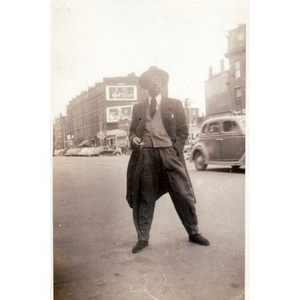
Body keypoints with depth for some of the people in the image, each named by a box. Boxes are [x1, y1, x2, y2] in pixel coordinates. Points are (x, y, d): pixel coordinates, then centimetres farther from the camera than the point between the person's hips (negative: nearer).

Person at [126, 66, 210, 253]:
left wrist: (175, 151, -6)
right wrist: (133, 138, -3)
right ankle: (143, 238, 20)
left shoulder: (174, 104, 8)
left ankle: (194, 233, 23)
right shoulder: (138, 108, 15)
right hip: (145, 156, 2)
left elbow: (183, 130, 6)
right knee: (144, 198, 6)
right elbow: (133, 130, 20)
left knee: (183, 194, 3)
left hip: (169, 154, -2)